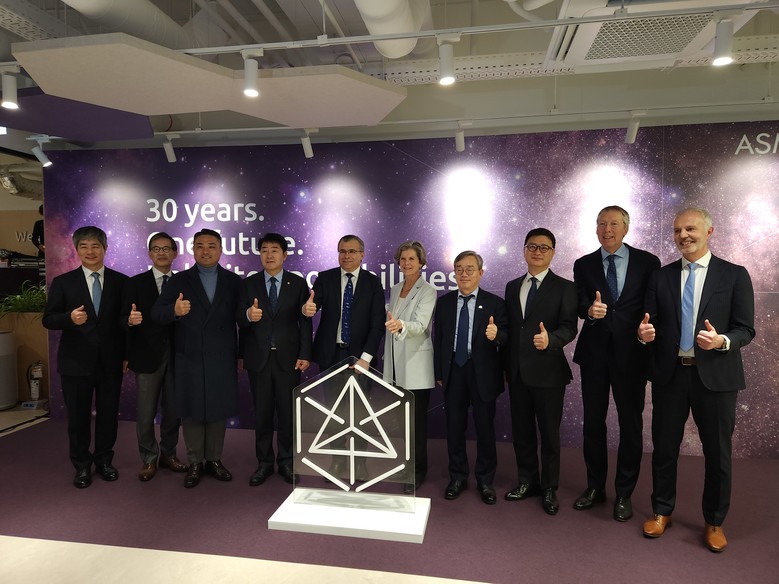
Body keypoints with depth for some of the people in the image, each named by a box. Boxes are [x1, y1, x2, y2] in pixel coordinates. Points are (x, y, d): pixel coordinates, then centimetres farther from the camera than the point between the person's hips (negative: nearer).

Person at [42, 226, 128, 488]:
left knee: (108, 414, 10)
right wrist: (70, 318, -24)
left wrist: (126, 354, 0)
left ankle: (104, 460, 29)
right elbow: (48, 319, -2)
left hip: (110, 361, 0)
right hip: (76, 361, 0)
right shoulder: (63, 282, 1)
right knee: (77, 415, 10)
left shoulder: (120, 281, 2)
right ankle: (82, 465, 28)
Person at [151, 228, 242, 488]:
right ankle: (195, 462, 22)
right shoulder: (179, 280, 1)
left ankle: (214, 459, 24)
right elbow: (157, 313, -10)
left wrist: (241, 354, 2)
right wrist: (174, 310, -32)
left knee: (218, 410, 9)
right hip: (190, 358, 0)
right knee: (191, 411, 7)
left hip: (222, 359, 1)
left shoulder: (233, 281, 3)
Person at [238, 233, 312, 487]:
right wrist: (248, 315, -26)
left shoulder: (298, 283, 1)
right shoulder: (249, 284, 4)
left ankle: (286, 462, 22)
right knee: (262, 412, 9)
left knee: (288, 411, 6)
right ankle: (264, 462, 24)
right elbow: (240, 321, -2)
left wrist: (305, 355, -7)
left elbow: (305, 322, -1)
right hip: (258, 358, 1)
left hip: (288, 358, -1)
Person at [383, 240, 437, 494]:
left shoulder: (428, 291, -10)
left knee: (416, 422, 2)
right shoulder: (394, 290, 11)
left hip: (416, 365, -6)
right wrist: (387, 358, 18)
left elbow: (420, 325, -25)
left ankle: (417, 471, 17)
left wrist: (400, 325, -44)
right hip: (394, 364, 6)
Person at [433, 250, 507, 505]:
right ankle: (457, 477, 29)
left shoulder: (494, 303, -3)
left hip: (482, 372, -2)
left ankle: (485, 480, 26)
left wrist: (497, 334, -31)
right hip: (453, 370, 3)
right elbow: (437, 338, 7)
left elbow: (506, 337, -7)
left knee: (485, 427, 7)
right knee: (454, 426, 11)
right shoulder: (444, 302, 6)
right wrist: (439, 373, 5)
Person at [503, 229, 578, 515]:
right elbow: (509, 328, 13)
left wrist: (550, 339, -32)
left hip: (548, 371, -4)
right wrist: (506, 363, 10)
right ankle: (528, 481, 32)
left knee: (549, 433, 8)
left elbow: (569, 327, -12)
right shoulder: (512, 286, 11)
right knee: (521, 430, 14)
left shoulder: (564, 287, -4)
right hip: (517, 371, 5)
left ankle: (549, 488, 24)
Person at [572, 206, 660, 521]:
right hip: (594, 352, 2)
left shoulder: (648, 262, 1)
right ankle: (595, 486, 27)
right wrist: (590, 310, -26)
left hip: (631, 353, -2)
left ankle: (624, 493, 23)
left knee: (631, 424, 7)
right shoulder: (583, 265, 6)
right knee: (593, 422, 10)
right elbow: (580, 304, -4)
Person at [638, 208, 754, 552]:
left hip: (716, 375, -2)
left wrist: (722, 341, -24)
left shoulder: (734, 275, -1)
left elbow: (745, 329, -4)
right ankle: (661, 511, 31)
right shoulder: (660, 276, 6)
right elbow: (650, 325, 5)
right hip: (669, 374, 2)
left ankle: (714, 522, 30)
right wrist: (644, 333, -17)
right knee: (664, 447, 11)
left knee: (717, 452, 10)